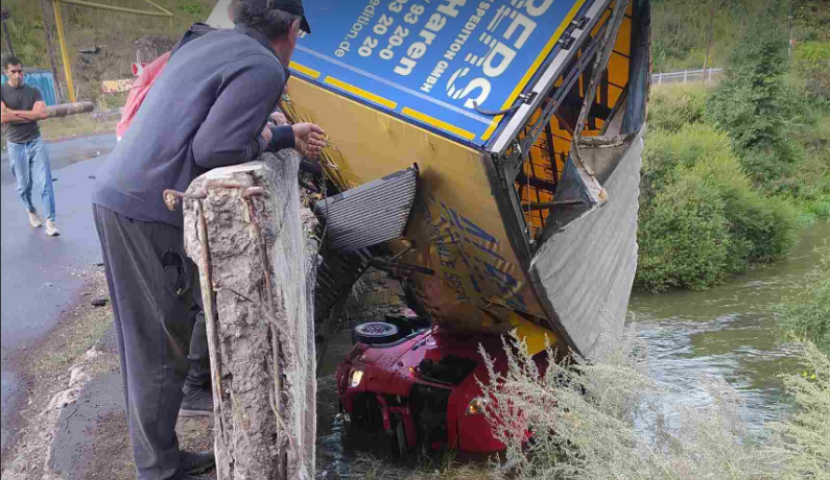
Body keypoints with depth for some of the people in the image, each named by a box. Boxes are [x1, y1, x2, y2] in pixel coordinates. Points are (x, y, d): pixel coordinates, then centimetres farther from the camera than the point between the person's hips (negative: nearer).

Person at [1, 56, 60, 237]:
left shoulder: (33, 91, 3)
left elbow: (43, 113, -12)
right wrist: (32, 115, -11)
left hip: (36, 142, 1)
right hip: (15, 146, -1)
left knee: (45, 183, -6)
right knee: (23, 186, 10)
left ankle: (50, 222, -2)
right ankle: (31, 211, 38)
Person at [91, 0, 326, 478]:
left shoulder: (213, 43, 16)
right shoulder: (263, 69, -12)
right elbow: (213, 151, -20)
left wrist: (289, 137, 30)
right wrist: (262, 141, -1)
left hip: (118, 197, 9)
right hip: (147, 213, -9)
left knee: (152, 343, 17)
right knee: (160, 351, 2)